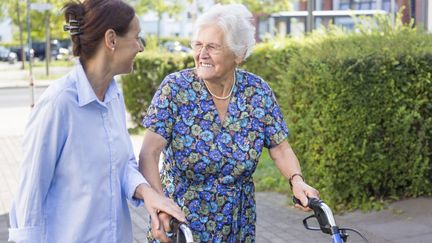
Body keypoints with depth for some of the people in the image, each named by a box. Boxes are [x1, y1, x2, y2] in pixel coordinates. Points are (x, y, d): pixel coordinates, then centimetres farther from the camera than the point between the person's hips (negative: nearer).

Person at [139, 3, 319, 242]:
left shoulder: (258, 92, -8)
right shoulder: (175, 88, -15)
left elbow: (280, 149, -1)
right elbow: (149, 153, -21)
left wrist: (297, 180, -21)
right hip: (180, 223, -2)